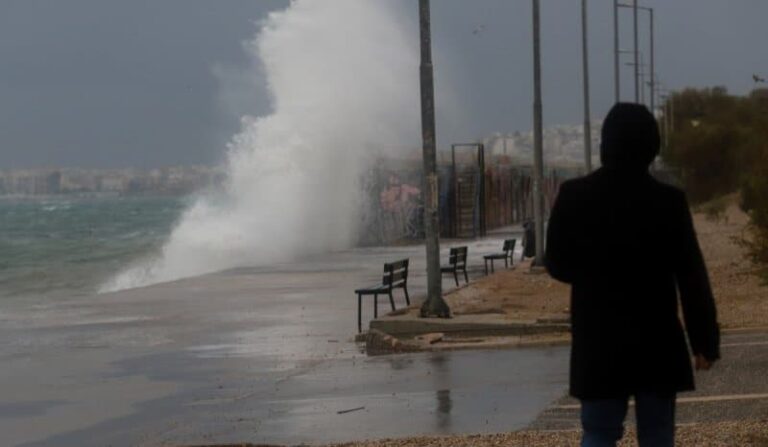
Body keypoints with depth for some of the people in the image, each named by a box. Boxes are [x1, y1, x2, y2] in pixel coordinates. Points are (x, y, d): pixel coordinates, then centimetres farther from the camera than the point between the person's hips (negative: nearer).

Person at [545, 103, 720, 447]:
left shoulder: (574, 197, -6)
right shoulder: (669, 201, -7)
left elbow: (557, 265, 4)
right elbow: (692, 278, -6)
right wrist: (705, 340, 0)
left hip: (598, 343, 0)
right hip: (657, 343, 0)